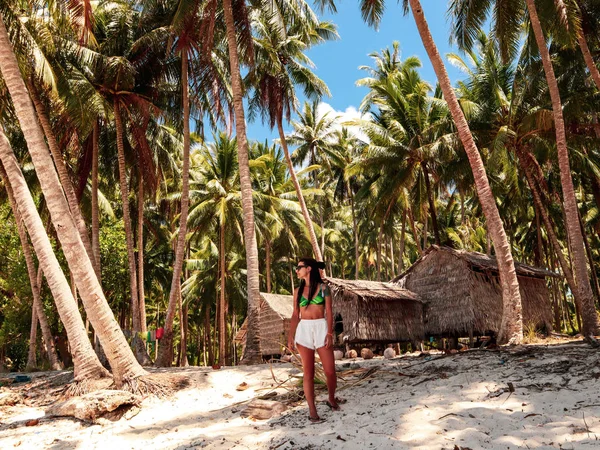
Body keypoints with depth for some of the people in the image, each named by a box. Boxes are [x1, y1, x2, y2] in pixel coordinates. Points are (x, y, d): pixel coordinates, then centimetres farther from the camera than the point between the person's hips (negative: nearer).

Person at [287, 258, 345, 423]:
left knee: (330, 371, -2)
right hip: (304, 330, 2)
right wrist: (291, 336, 1)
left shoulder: (323, 288, 2)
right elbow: (295, 315, 9)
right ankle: (312, 410, 6)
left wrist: (330, 333, -11)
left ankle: (332, 399, 25)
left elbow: (329, 312, -1)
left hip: (321, 328, -2)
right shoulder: (298, 291, 9)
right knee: (308, 372, -1)